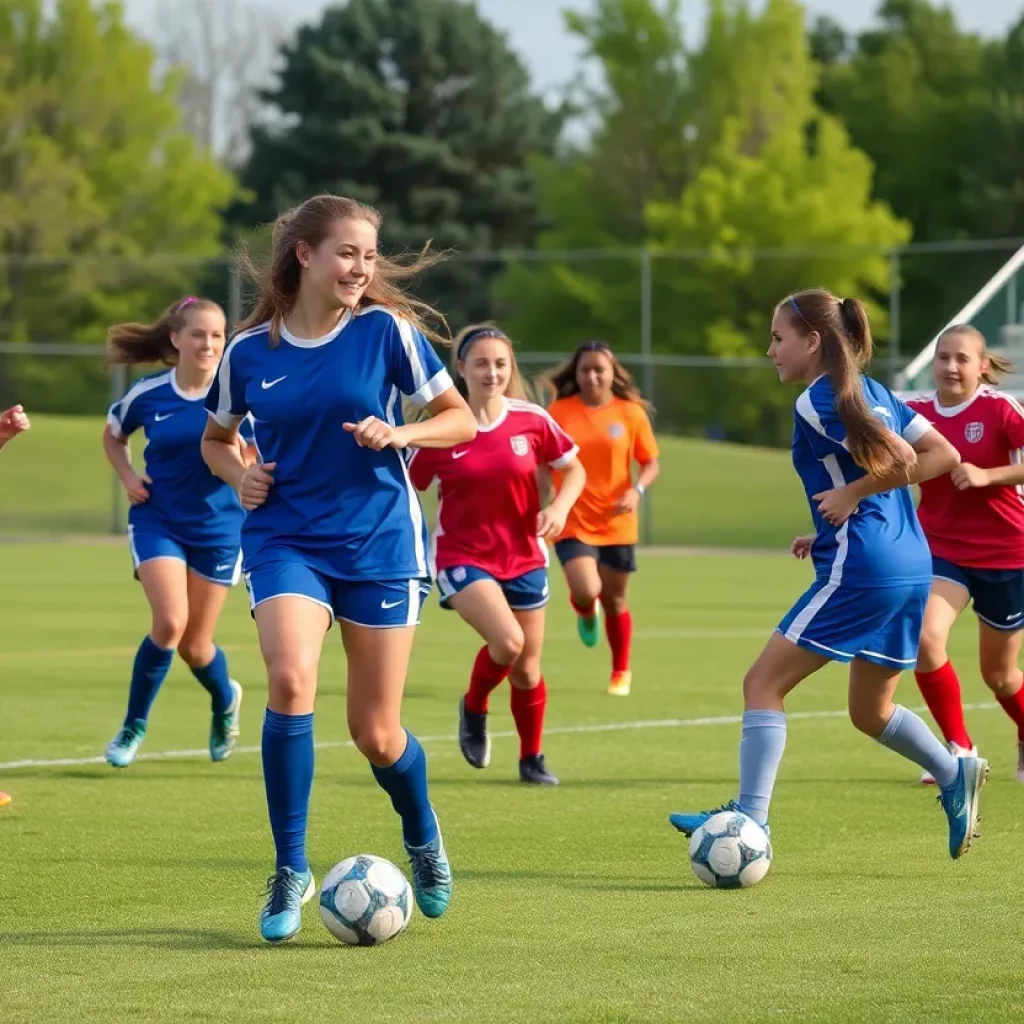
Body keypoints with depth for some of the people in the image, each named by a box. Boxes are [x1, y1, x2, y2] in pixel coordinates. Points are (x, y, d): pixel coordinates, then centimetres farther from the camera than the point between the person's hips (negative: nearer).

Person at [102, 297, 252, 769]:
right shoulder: (148, 394, -7)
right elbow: (113, 434, 13)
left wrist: (229, 438, -29)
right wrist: (128, 476, -1)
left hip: (217, 527, 0)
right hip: (157, 520, 0)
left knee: (194, 645, 7)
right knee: (170, 622, -21)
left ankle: (225, 701, 43)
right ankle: (134, 725, 0)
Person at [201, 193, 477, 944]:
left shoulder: (388, 331, -4)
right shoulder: (250, 352, 1)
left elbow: (462, 419, 2)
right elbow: (216, 439, 18)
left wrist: (399, 434, -16)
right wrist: (239, 474, -3)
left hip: (380, 543, 0)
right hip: (286, 540, 1)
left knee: (377, 734, 3)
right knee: (290, 679, -27)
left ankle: (423, 838, 38)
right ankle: (291, 871, -13)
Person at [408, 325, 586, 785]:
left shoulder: (532, 420, -4)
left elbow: (574, 469, 7)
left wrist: (560, 507, -11)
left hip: (524, 557, 3)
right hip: (463, 558, -3)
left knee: (527, 669, 8)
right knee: (508, 640, -26)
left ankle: (532, 758, 30)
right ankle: (474, 708, 4)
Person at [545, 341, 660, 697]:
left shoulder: (631, 413, -1)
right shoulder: (558, 412, -3)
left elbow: (651, 464, 5)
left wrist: (637, 490, -15)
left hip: (617, 523, 1)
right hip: (573, 522, -1)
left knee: (614, 601, 10)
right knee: (586, 590, -21)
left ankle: (621, 672, 33)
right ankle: (586, 613, 19)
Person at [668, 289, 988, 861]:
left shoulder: (817, 403, -9)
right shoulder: (874, 392, 16)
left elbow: (900, 463, -18)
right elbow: (944, 456, 12)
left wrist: (851, 495, -5)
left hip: (859, 571, -9)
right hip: (912, 567, 9)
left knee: (764, 683, -4)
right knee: (870, 712, 22)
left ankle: (750, 820, -11)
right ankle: (955, 776, 10)